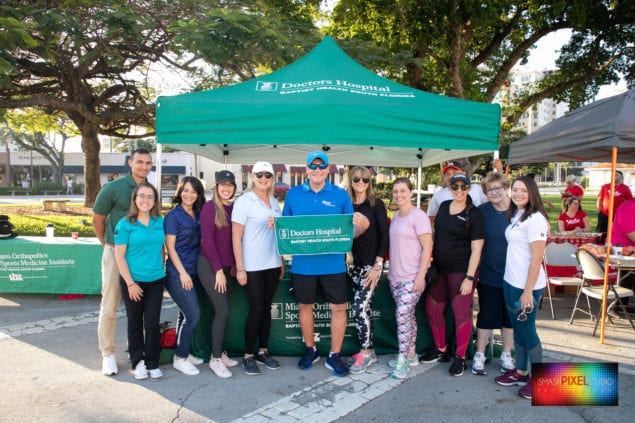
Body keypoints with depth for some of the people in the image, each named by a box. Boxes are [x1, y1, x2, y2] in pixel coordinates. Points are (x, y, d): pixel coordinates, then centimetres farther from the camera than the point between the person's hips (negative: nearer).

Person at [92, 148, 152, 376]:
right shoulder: (113, 187, -8)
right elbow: (98, 219, 0)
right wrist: (108, 244, 8)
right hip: (116, 253, -4)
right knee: (109, 306, 2)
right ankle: (108, 353, 16)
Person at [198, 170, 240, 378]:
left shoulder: (234, 208, 8)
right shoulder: (209, 207, -8)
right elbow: (207, 239, -11)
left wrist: (234, 265, 5)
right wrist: (218, 269, -13)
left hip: (228, 266, 5)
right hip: (210, 265, -5)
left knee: (221, 311, 10)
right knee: (223, 311, -7)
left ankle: (220, 352, 24)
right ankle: (215, 359, 7)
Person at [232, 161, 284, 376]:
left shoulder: (274, 202, 10)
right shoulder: (244, 201, -8)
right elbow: (236, 237, -10)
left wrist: (281, 262, 14)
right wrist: (239, 268, -15)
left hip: (273, 265, 5)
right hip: (252, 267, -5)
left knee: (267, 308, 12)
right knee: (256, 310, -1)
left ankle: (263, 351, 24)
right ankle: (248, 355, 14)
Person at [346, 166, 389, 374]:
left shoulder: (376, 205, -4)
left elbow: (384, 236, -7)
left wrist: (378, 265, -13)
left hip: (371, 264, -5)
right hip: (353, 263, 5)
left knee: (359, 308, -9)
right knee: (363, 307, 11)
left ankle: (366, 353, 6)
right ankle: (369, 351, 23)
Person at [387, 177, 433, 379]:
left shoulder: (418, 216, -9)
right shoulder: (396, 216, 14)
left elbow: (427, 247, -13)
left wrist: (421, 275, -17)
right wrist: (390, 270, 17)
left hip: (412, 277, -7)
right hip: (395, 276, 7)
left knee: (403, 316, -10)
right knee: (407, 316, 14)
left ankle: (402, 360, 1)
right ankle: (411, 355, 25)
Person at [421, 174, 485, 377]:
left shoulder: (474, 214, -10)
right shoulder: (444, 206, 7)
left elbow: (476, 248, -13)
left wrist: (469, 277, -17)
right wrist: (432, 261, 13)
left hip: (461, 271, -6)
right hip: (440, 268, 6)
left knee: (461, 313, 2)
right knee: (432, 309, 12)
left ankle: (460, 357, 19)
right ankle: (441, 350, 30)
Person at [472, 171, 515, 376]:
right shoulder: (482, 211, -4)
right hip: (489, 275, -1)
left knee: (509, 317, 14)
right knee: (486, 316, 7)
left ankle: (506, 355, 31)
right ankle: (479, 355, 22)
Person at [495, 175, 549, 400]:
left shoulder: (535, 219, -16)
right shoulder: (514, 216, 9)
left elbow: (536, 258, -18)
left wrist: (528, 291, -18)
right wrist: (514, 286, 9)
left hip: (526, 285, -8)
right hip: (510, 282, 8)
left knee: (527, 331, 4)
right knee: (518, 329, 17)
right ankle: (520, 372, 31)